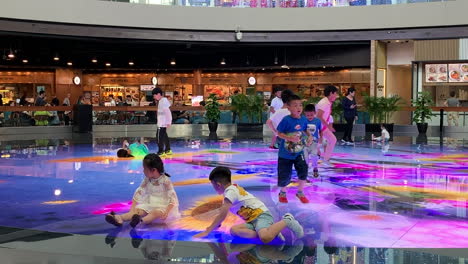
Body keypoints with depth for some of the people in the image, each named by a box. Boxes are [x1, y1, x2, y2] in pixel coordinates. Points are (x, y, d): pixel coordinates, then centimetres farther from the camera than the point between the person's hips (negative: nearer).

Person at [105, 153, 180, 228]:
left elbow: (172, 198, -18)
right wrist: (132, 208, -7)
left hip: (162, 206, -6)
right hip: (149, 204, 6)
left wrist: (166, 212, -30)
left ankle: (141, 221, -65)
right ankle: (119, 218, -44)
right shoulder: (147, 180, 3)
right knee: (137, 210, -19)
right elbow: (138, 193, 4)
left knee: (156, 213, -36)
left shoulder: (165, 181, -15)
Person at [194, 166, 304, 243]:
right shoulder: (233, 188, 19)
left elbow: (222, 216, -16)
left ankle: (286, 221, -10)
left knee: (265, 238, -38)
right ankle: (270, 232, -18)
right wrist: (213, 225, 34)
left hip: (261, 214, -10)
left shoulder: (230, 192, -11)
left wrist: (207, 232, -12)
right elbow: (223, 212, 33)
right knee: (234, 230, -14)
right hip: (253, 220, 10)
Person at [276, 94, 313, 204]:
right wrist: (290, 138, -29)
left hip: (298, 152, 3)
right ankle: (283, 192, 35)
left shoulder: (304, 119, -5)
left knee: (303, 170, -12)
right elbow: (279, 133, -16)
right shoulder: (286, 120, -20)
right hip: (285, 153, -3)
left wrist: (309, 136, -6)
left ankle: (300, 192, 11)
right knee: (284, 175, 4)